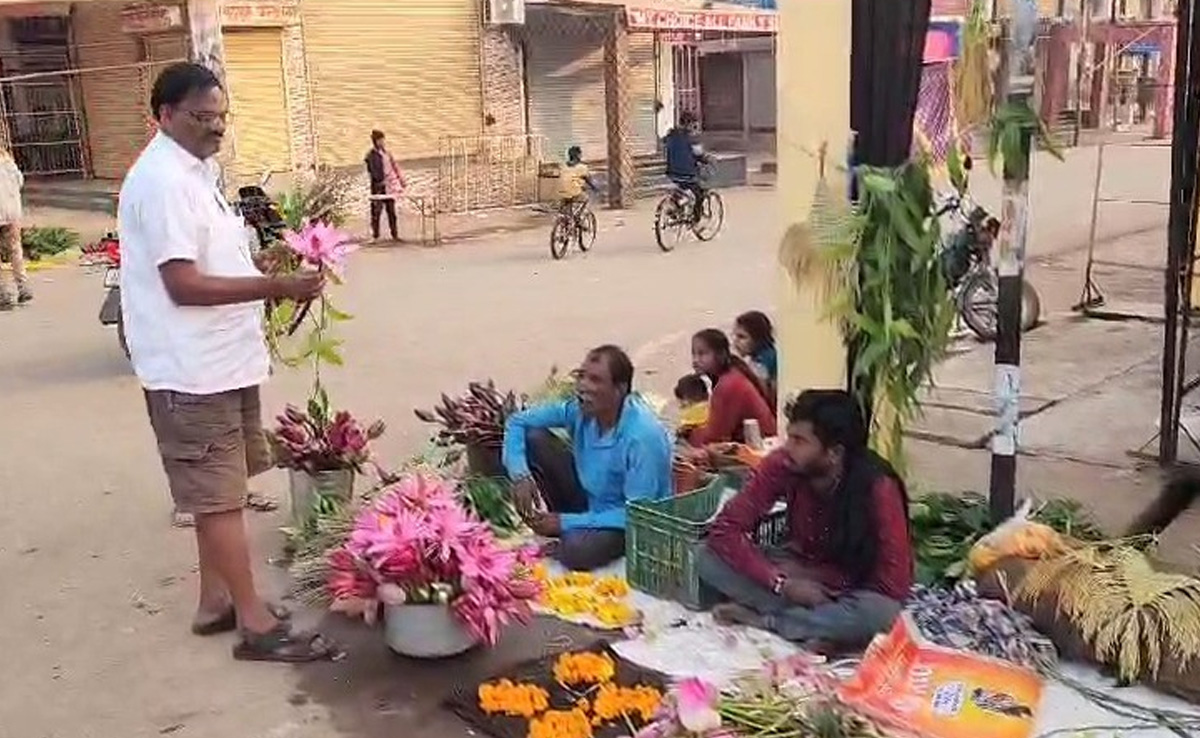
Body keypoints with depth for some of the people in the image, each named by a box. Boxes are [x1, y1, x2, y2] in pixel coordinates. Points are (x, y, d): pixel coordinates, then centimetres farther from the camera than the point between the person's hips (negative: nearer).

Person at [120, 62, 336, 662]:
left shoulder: (198, 169, 14)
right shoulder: (163, 181, -18)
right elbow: (184, 284, -24)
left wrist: (270, 266, 9)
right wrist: (274, 287, -27)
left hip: (222, 358, 10)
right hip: (192, 368, -10)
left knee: (220, 490, 17)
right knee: (220, 496, -3)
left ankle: (217, 601, 29)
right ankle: (256, 624, 4)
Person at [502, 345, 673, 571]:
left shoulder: (644, 437, -31)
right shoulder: (580, 408, -14)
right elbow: (517, 422, -4)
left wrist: (565, 522, -27)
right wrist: (520, 476, -21)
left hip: (623, 521, -6)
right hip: (588, 498, 6)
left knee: (576, 551, -36)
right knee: (533, 437, -11)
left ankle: (565, 530, 1)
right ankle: (553, 531, 0)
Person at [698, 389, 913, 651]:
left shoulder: (878, 489, -27)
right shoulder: (782, 465, -19)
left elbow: (894, 586, -25)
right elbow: (726, 529, -18)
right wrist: (781, 583, -28)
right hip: (800, 573, 3)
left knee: (877, 613, -40)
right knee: (710, 559, -20)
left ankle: (758, 617, -20)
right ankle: (814, 626, -21)